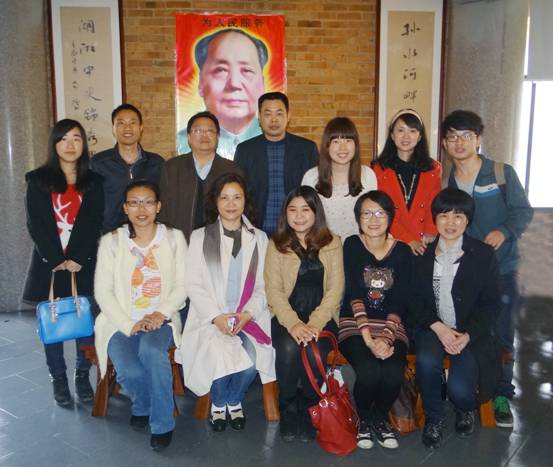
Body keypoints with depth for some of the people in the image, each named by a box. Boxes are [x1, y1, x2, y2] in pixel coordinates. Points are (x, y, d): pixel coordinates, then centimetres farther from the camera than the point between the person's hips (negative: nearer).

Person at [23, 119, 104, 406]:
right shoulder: (38, 180, 6)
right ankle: (58, 380, 15)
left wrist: (76, 259, -12)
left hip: (84, 264, 0)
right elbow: (36, 224, -1)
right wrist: (57, 260, -11)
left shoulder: (93, 181, 8)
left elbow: (93, 224, 0)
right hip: (49, 264, 0)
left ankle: (83, 377, 14)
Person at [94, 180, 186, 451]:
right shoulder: (111, 241, 2)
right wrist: (128, 325, -15)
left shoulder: (174, 238, 4)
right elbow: (103, 291, -3)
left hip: (160, 319, 0)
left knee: (151, 350, -34)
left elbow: (182, 286, 2)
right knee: (130, 372, -27)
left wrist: (161, 313, -16)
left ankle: (162, 424, -12)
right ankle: (142, 405, 11)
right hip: (121, 322, 0)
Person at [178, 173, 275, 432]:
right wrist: (217, 317, -13)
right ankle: (218, 403, 4)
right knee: (219, 355, -29)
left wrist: (247, 314, -11)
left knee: (252, 356, -26)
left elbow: (263, 286, 7)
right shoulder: (199, 237, 8)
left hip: (248, 316, 1)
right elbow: (193, 285, 1)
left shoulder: (259, 238, 13)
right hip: (210, 316, -1)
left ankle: (234, 401, 6)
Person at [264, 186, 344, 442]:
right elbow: (273, 290, 0)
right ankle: (288, 408, -4)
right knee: (289, 348, -30)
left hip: (321, 318, 0)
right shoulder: (276, 245, 9)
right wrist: (294, 324, -17)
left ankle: (308, 409, -2)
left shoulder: (332, 243, 9)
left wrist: (315, 324, -15)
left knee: (315, 352, -29)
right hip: (286, 317, 0)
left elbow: (335, 289, 0)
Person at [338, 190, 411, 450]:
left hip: (391, 324, 2)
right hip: (354, 324, -2)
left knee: (394, 373, -26)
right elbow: (354, 295, -9)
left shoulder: (402, 251, 4)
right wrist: (368, 338, -19)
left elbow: (399, 301, -2)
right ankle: (364, 420, 5)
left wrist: (386, 337, -17)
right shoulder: (352, 246, 0)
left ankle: (380, 419, 8)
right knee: (368, 371, -28)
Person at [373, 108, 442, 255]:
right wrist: (408, 240, -12)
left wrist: (431, 232, -15)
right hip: (392, 242, -1)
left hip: (424, 244, 2)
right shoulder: (379, 169, 1)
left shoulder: (433, 169, 9)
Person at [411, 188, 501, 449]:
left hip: (472, 332, -1)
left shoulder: (483, 254, 0)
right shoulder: (423, 254, 3)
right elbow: (416, 300, 3)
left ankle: (466, 409, 19)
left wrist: (467, 335, -14)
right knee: (426, 361, -31)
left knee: (460, 389, -22)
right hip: (433, 327, 1)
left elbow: (491, 303, 0)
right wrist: (437, 327, -14)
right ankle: (433, 418, -1)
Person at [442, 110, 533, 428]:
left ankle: (501, 396, 17)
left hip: (501, 269, -2)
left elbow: (523, 210, -6)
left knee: (502, 335, 2)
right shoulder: (444, 183, 8)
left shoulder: (503, 173, -2)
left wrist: (504, 231, -24)